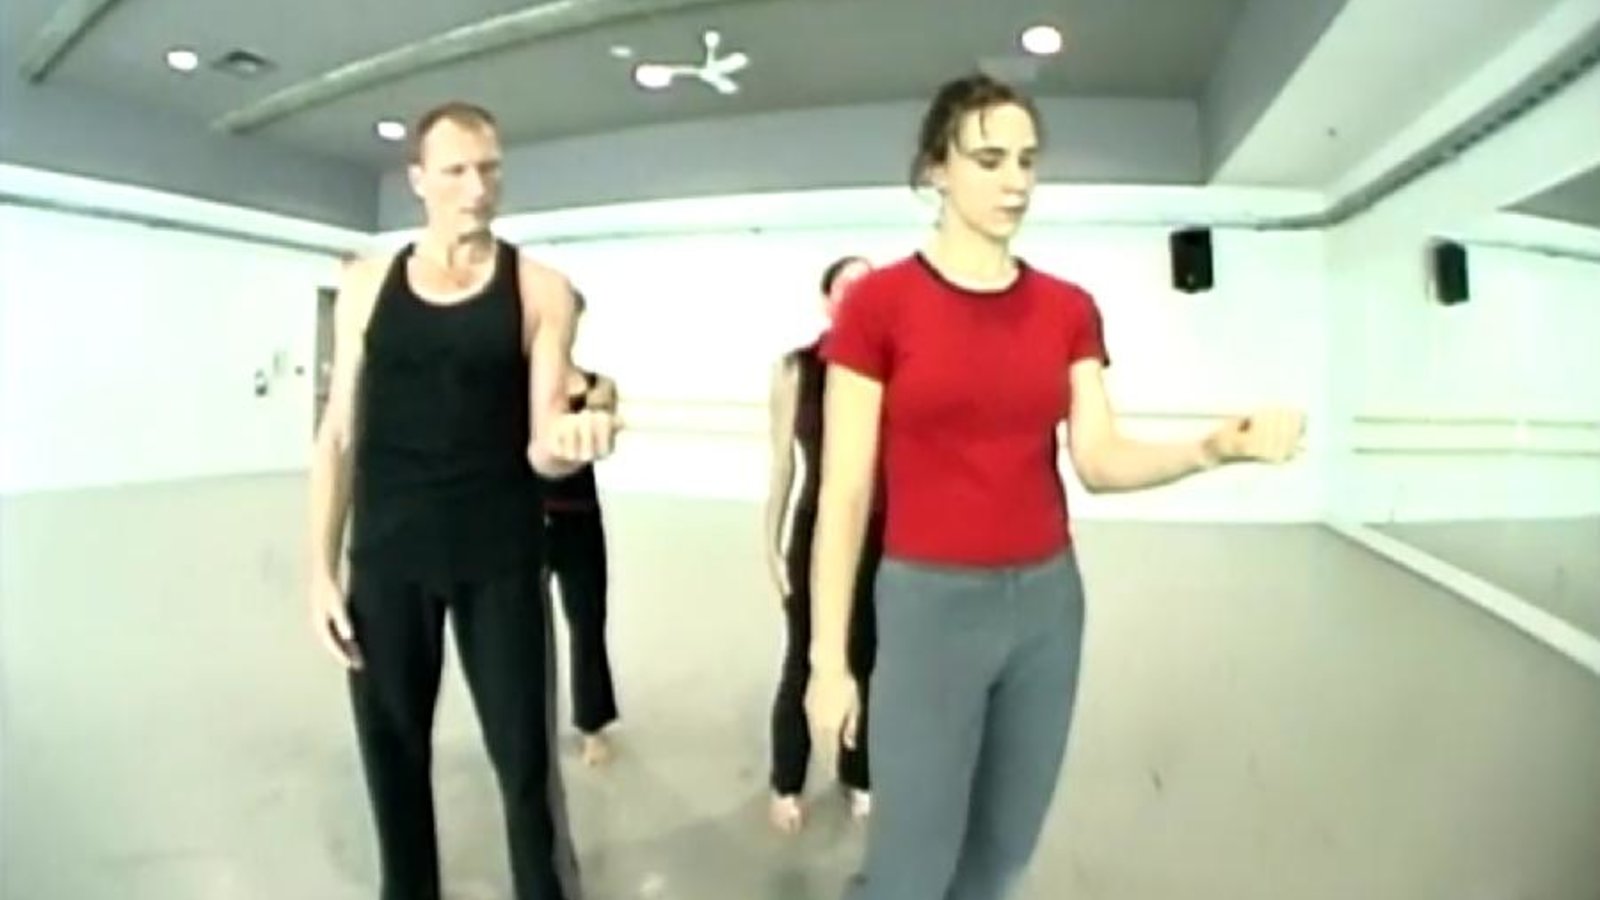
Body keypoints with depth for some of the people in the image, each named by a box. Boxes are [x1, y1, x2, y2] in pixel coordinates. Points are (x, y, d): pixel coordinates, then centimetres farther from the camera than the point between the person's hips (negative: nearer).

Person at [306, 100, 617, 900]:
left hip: (501, 561, -2)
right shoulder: (367, 284, 5)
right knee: (393, 760, 13)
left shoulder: (538, 289, -2)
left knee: (526, 761, 4)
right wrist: (322, 568, 2)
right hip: (385, 559, 2)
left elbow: (540, 446, -7)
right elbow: (340, 434, 6)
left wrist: (570, 441, -30)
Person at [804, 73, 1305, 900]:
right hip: (930, 604, -4)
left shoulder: (1069, 309, 5)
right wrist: (829, 657, -8)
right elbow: (843, 493, -9)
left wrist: (1215, 448, -18)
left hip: (1048, 601, 5)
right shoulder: (878, 303, -8)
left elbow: (1100, 460, 1)